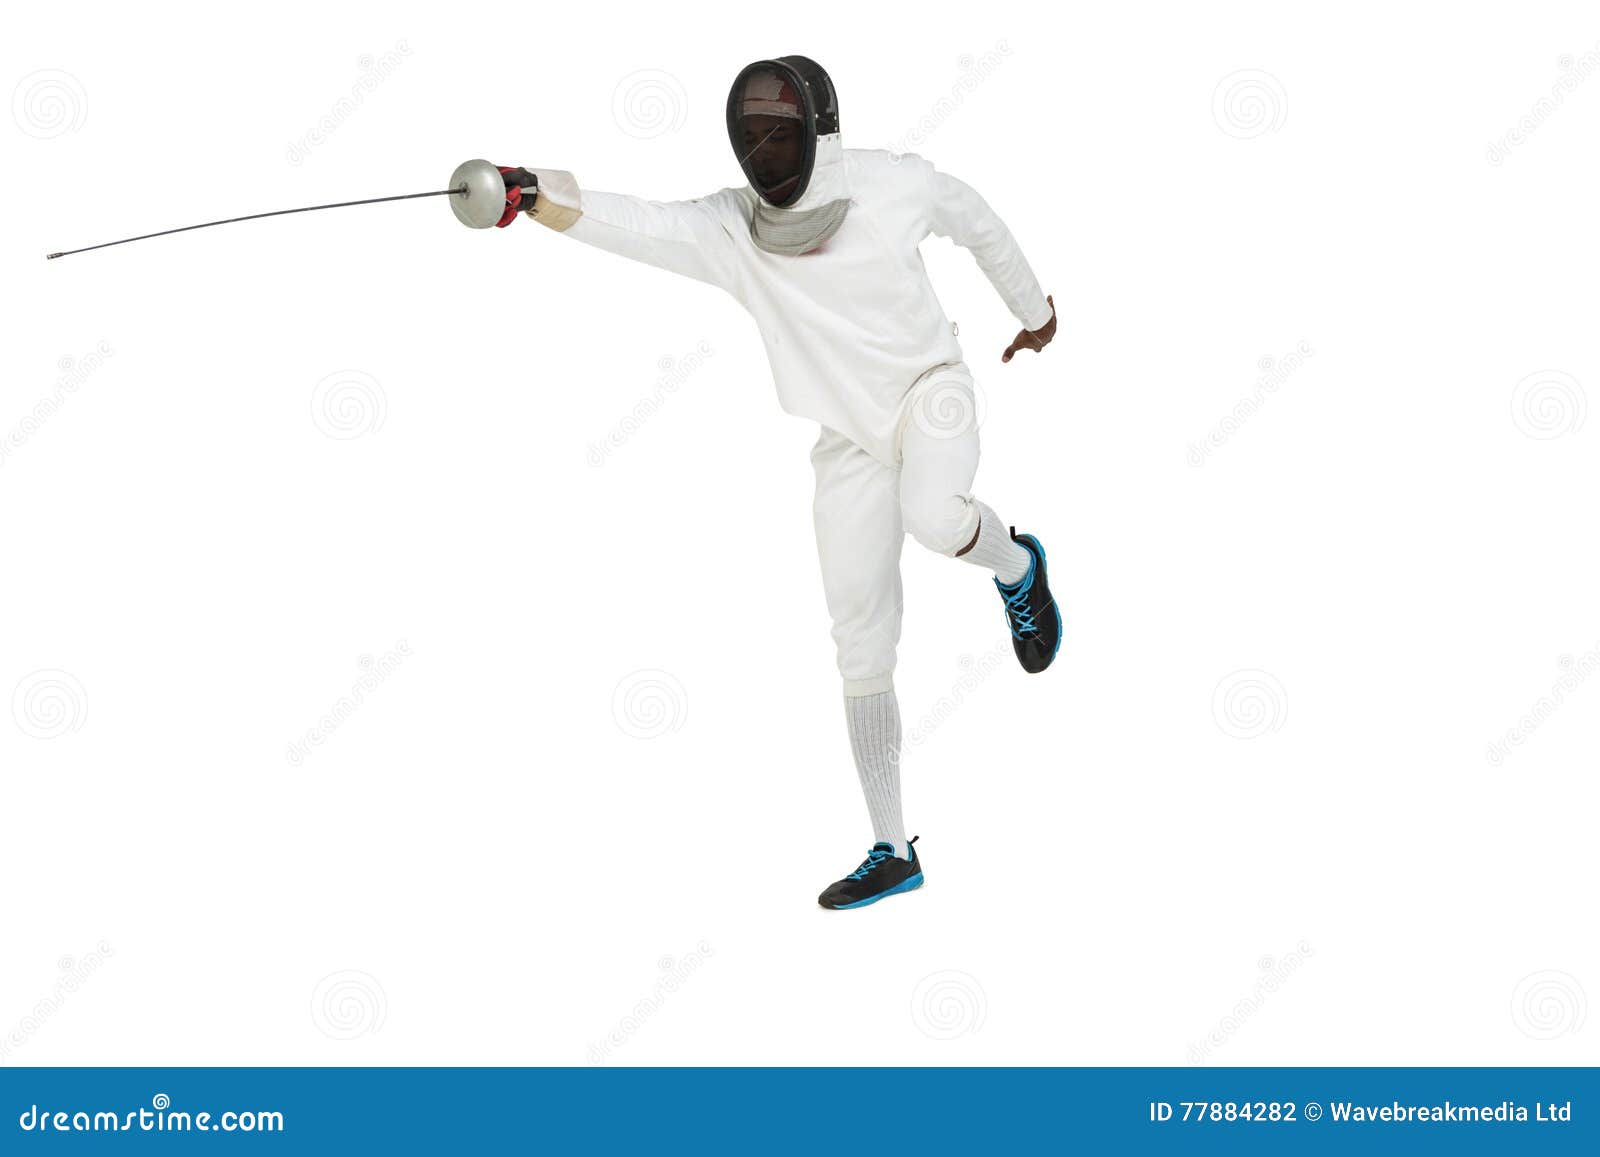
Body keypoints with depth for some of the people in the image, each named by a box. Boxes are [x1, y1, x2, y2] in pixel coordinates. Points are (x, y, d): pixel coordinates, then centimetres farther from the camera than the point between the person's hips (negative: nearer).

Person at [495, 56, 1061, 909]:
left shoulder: (898, 183, -16)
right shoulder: (728, 228, -16)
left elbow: (977, 222, 5)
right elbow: (628, 223, -34)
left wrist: (1034, 308, 21)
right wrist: (530, 197, -54)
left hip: (930, 391, -2)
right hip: (851, 440, 2)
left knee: (934, 518, -37)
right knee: (862, 651, 1)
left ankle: (1016, 565, 0)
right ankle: (892, 853, 14)